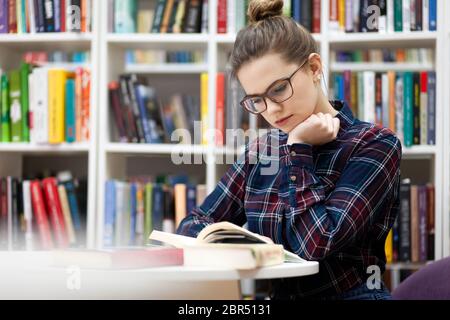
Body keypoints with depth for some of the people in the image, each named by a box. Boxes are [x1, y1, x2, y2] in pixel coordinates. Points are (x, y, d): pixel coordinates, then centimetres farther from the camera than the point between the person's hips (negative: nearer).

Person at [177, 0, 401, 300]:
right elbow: (195, 223, 9)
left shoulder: (375, 146, -7)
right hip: (277, 292, 4)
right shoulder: (261, 151, 9)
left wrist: (299, 150, -9)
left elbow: (316, 242, -16)